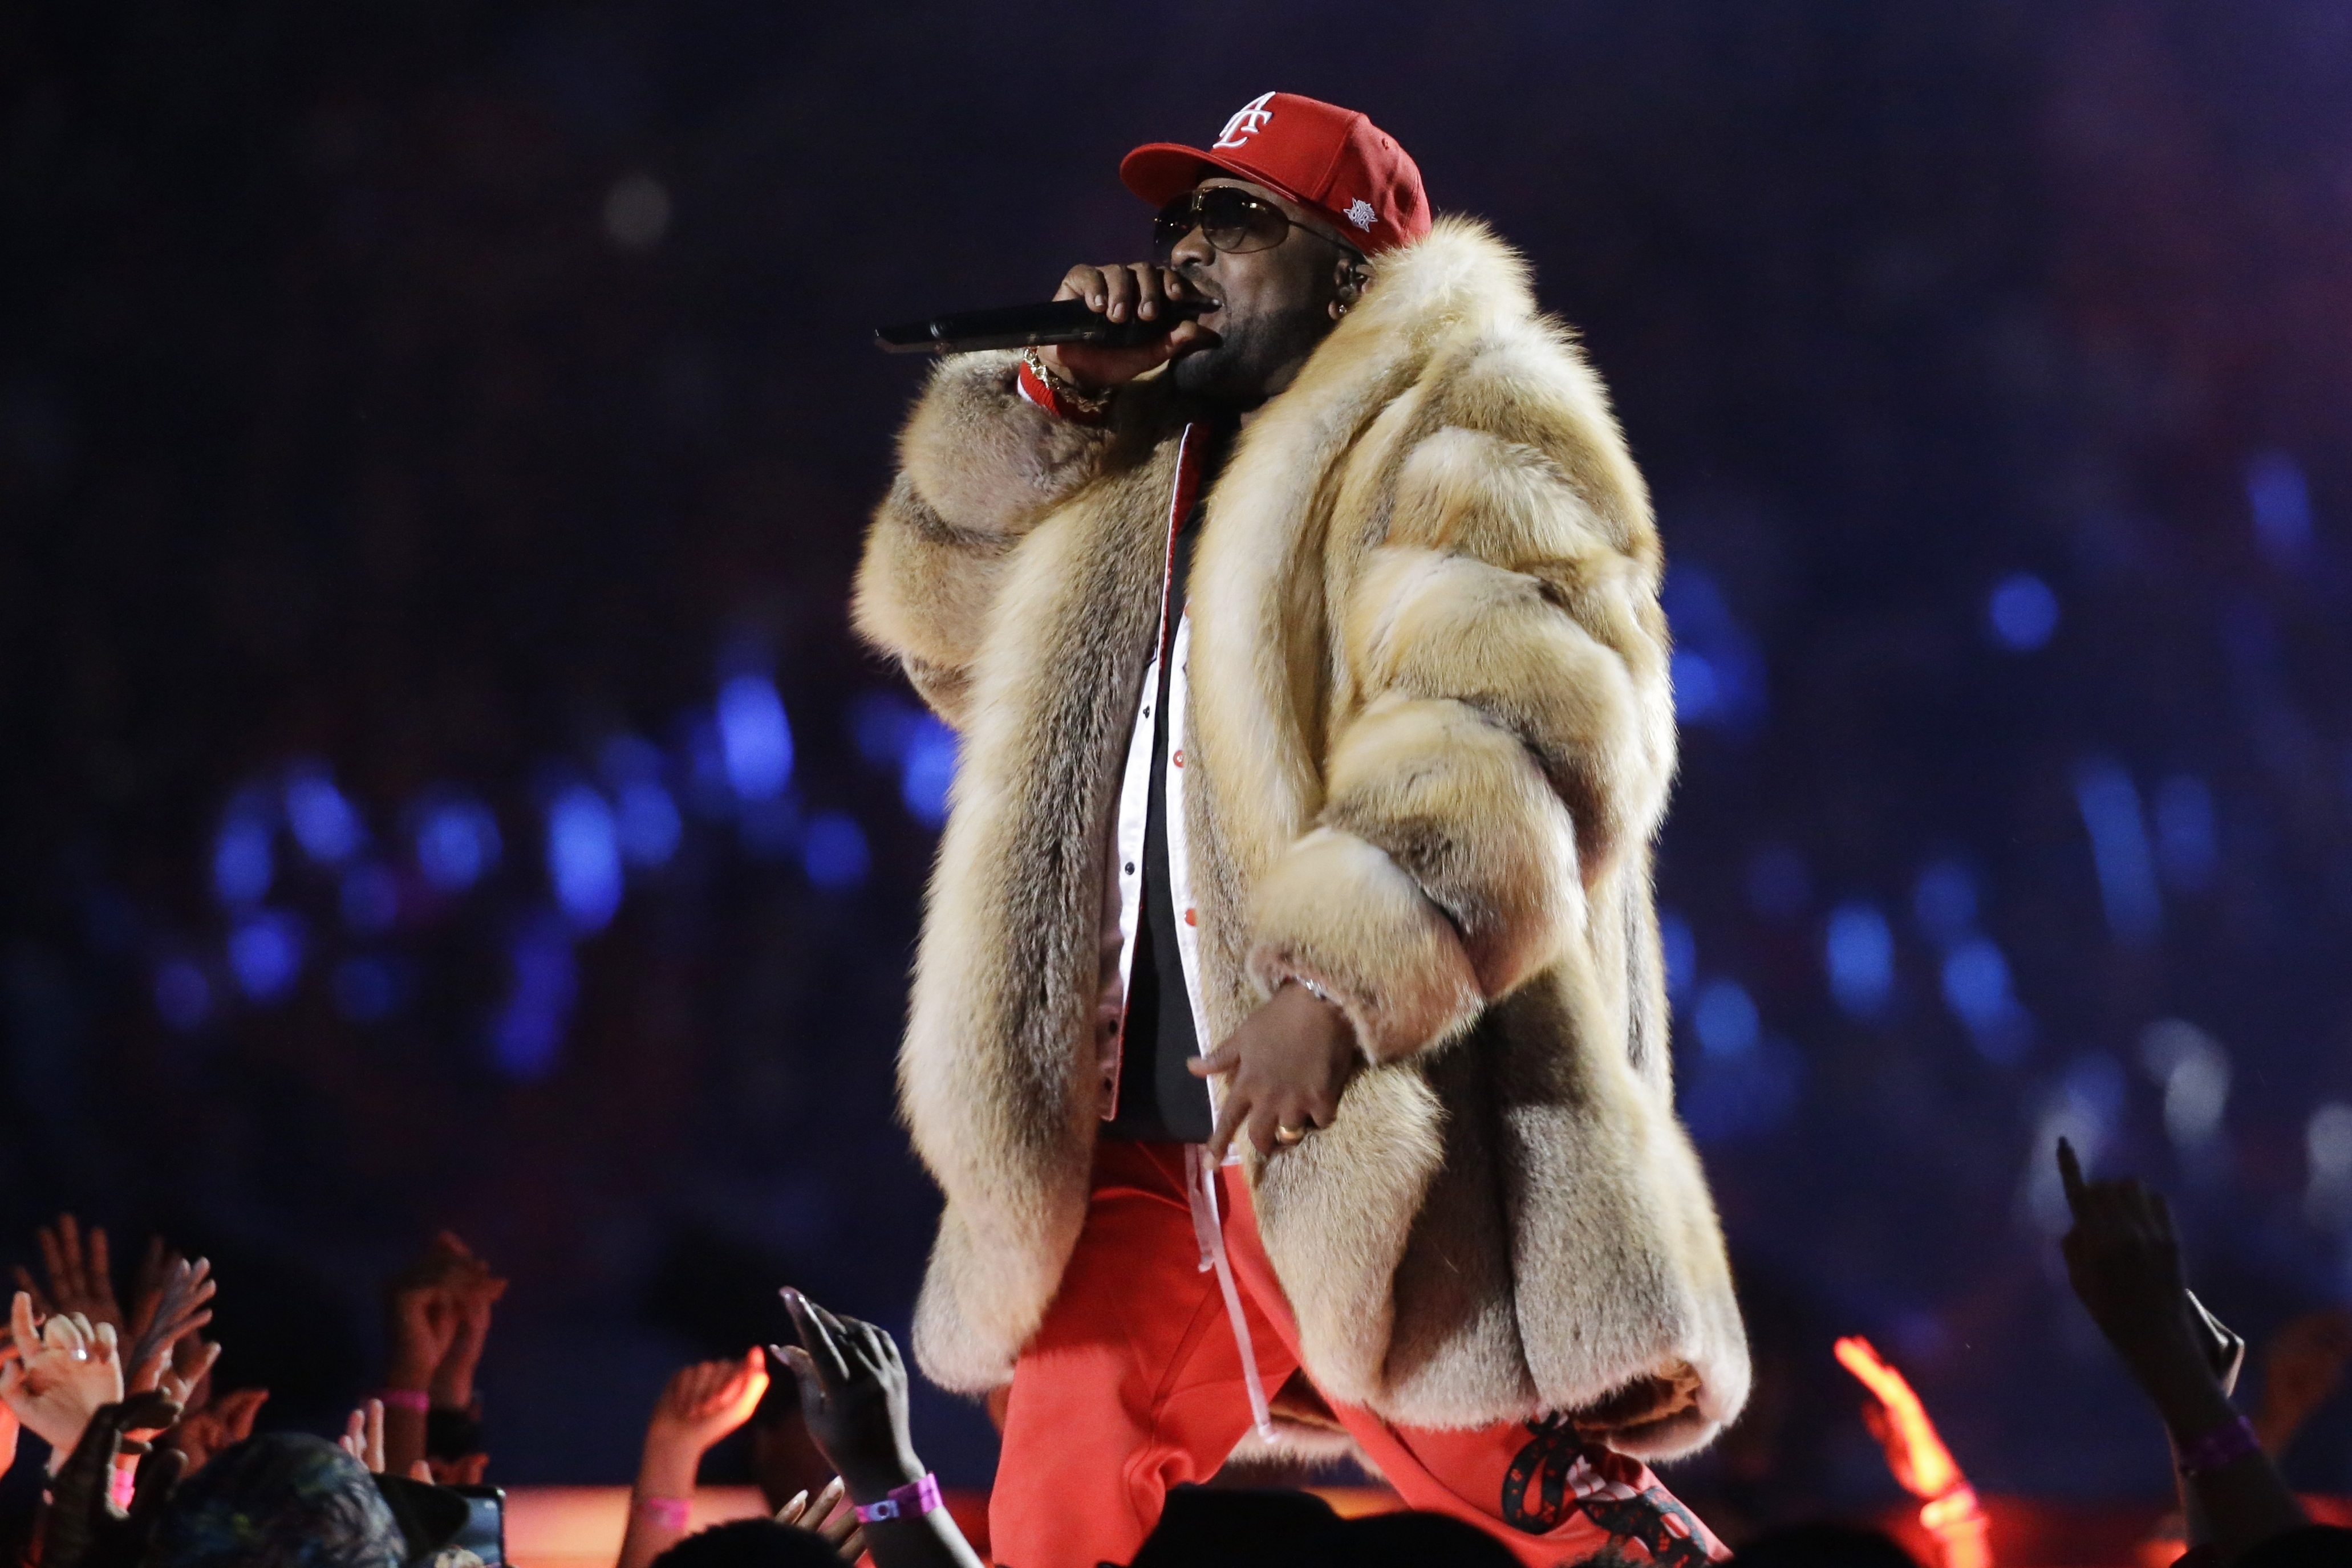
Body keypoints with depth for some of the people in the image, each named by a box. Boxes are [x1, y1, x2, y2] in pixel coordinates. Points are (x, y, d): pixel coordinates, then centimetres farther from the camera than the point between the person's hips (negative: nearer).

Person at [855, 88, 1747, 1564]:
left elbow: (1523, 724, -17)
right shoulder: (1154, 464, 24)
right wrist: (1052, 394, 11)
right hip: (1142, 1146, 7)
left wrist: (1343, 977, -28)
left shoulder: (1460, 430, -2)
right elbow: (949, 630, 26)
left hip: (1396, 1147, -7)